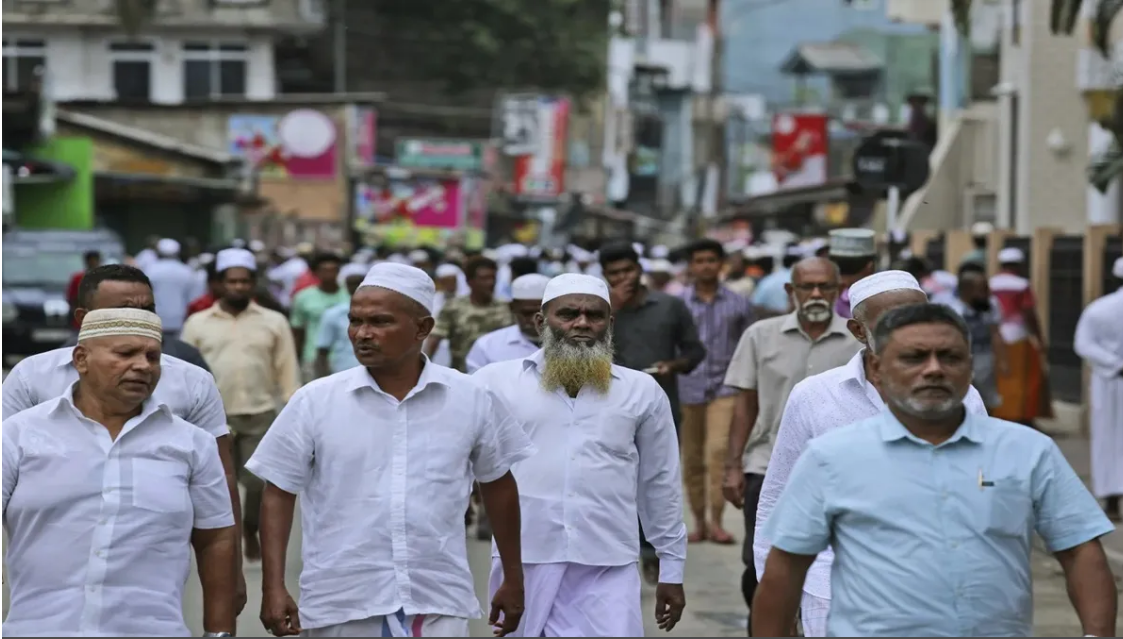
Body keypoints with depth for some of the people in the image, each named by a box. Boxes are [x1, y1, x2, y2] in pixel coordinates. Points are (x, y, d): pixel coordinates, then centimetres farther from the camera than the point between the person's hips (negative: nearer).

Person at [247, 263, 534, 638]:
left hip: (438, 605, 0)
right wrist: (274, 588, -6)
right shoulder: (314, 402, -3)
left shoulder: (471, 400, 1)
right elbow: (279, 494, 2)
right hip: (340, 606, 0)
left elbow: (498, 484, 13)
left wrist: (513, 580, 16)